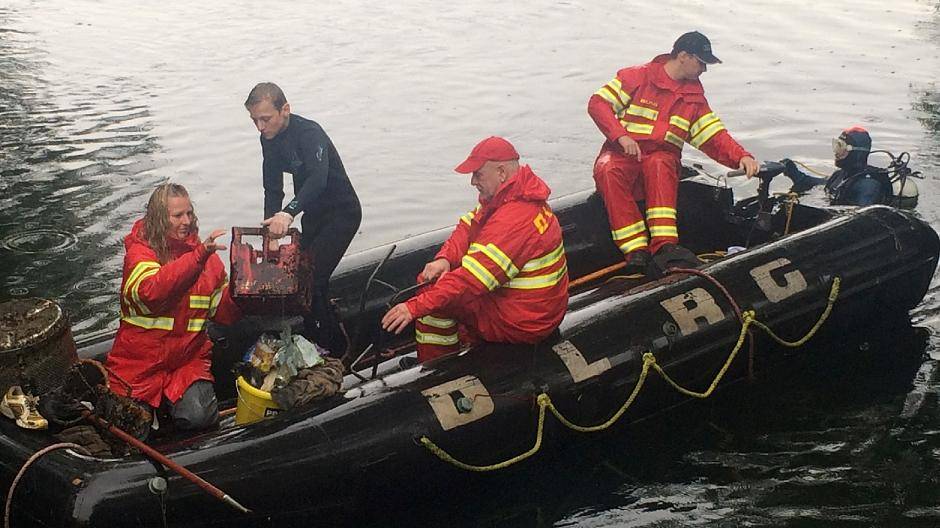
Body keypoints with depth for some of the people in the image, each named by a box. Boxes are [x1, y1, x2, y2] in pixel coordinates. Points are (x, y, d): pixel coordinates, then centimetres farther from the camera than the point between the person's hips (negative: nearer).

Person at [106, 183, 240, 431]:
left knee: (197, 417, -21)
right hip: (139, 362, -2)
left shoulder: (208, 255, 4)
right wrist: (198, 255, -38)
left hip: (188, 358, 2)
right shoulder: (140, 251, -8)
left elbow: (224, 312, 4)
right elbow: (151, 291, -31)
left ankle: (172, 394, 12)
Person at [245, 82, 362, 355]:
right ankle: (313, 342, 27)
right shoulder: (270, 138, -2)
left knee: (313, 279, -17)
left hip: (341, 212, -8)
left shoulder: (309, 133, -28)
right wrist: (271, 226, -13)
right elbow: (272, 188, 1)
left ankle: (334, 349, -5)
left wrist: (288, 213, -60)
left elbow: (318, 178, -45)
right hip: (313, 214, 8)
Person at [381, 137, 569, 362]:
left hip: (522, 325, -10)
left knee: (434, 295, -7)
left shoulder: (514, 220, -29)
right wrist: (444, 259, -13)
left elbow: (474, 278, -33)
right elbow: (468, 227, 8)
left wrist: (415, 307, -32)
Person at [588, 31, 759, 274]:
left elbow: (714, 138, 7)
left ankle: (664, 245, -46)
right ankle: (635, 248, -42)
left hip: (662, 158, 2)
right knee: (608, 171, -37)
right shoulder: (637, 77, 0)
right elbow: (598, 103, -6)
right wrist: (621, 136, -20)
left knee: (658, 164, -36)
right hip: (622, 153, -2)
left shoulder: (695, 97, 14)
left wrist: (741, 156, -12)